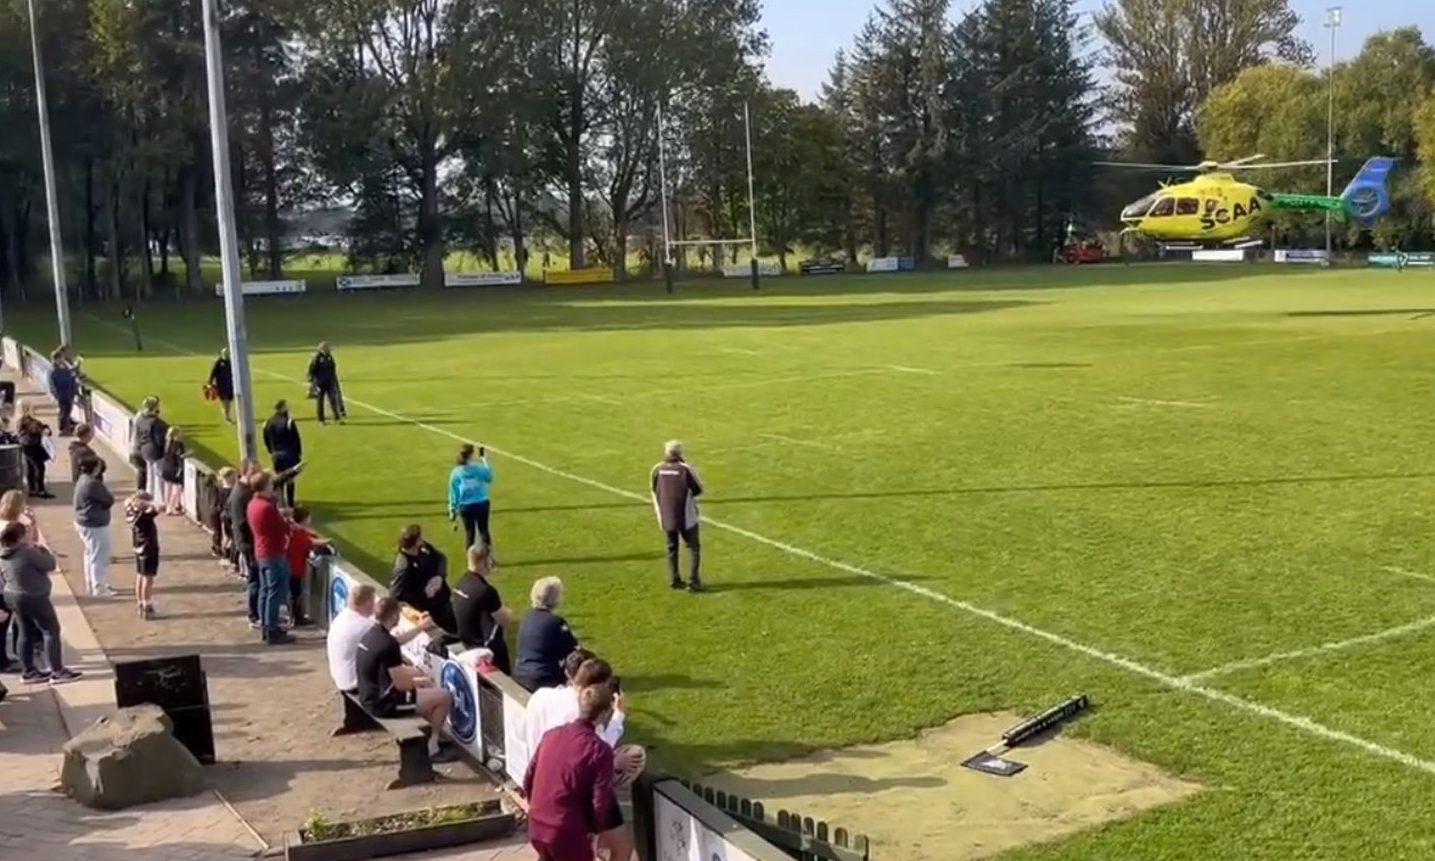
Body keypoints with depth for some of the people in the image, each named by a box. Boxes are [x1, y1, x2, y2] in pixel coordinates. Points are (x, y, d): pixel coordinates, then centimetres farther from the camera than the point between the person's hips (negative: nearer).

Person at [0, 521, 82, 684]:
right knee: (51, 631, 1)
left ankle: (29, 671, 24)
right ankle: (57, 672, 1)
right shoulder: (28, 553, -25)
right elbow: (50, 564, -17)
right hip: (34, 598, -9)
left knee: (27, 634, 18)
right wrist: (42, 550, -1)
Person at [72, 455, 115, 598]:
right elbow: (109, 500, -19)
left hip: (85, 523, 11)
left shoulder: (82, 481, 8)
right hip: (95, 526, -11)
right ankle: (99, 588, 8)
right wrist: (109, 496, -2)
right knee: (99, 557, 0)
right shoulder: (93, 484, -25)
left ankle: (92, 584, 33)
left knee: (91, 555, 22)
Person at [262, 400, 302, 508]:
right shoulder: (288, 422, -14)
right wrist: (299, 454, 0)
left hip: (276, 455, 5)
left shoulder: (267, 424, 3)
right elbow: (296, 440, -11)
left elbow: (266, 442, 10)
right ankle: (290, 503, 4)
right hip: (289, 454, -5)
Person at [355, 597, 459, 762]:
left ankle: (434, 731, 34)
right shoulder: (387, 644, -27)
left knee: (419, 675, 29)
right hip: (383, 703, -10)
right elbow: (401, 684, -22)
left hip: (371, 696, 10)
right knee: (444, 697, -8)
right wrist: (420, 682, -3)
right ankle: (432, 748, 7)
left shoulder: (371, 633, 2)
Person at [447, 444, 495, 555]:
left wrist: (452, 510, 6)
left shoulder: (456, 472, -8)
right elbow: (489, 478, 11)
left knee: (469, 532, 10)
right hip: (481, 504, 0)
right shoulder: (479, 468, -10)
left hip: (466, 506, 0)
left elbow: (453, 493, -3)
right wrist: (485, 461, 19)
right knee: (483, 530, 11)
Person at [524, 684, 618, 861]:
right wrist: (593, 828, 3)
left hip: (537, 826, 6)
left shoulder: (552, 736, 1)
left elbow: (529, 779, 9)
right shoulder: (600, 751, -17)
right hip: (569, 833, -6)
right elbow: (600, 803, -16)